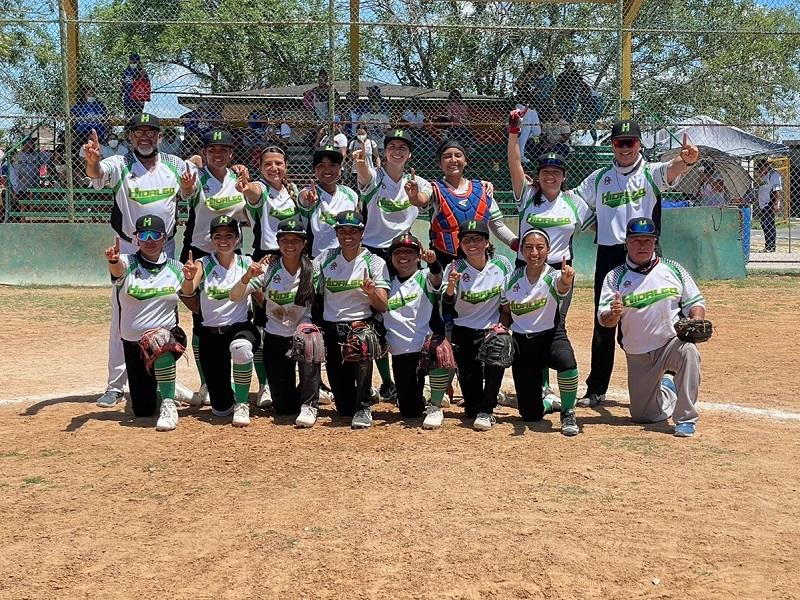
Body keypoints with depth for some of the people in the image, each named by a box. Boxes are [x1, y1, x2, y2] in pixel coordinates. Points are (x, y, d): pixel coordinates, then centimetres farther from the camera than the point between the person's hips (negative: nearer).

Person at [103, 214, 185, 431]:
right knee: (142, 409, 4)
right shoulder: (127, 263, -6)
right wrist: (113, 261, -54)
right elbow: (117, 269, -31)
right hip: (133, 343, 1)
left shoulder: (176, 268, 1)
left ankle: (169, 405, -26)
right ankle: (155, 388, 41)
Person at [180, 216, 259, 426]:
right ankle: (228, 398, 38)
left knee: (241, 348, -41)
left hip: (240, 327, -1)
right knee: (221, 408, -2)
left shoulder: (247, 264, 1)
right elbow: (187, 292, -19)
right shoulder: (203, 264, -2)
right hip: (210, 333, 1)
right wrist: (189, 277, -42)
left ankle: (242, 403, -17)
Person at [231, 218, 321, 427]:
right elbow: (234, 297, -12)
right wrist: (248, 276, -30)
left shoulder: (312, 271, -6)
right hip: (276, 338, 1)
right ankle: (308, 392, 34)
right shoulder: (268, 271, -5)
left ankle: (309, 404, -22)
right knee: (283, 406, -3)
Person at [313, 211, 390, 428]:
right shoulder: (325, 259, 8)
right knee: (344, 408, -2)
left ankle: (363, 408, -28)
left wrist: (371, 292, -29)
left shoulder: (375, 262, -1)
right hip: (332, 328, 2)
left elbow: (382, 306, -7)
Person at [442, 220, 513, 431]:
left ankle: (486, 410, -17)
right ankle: (474, 406, 27)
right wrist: (450, 287, -34)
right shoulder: (455, 269, -9)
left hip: (492, 329, 0)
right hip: (463, 331, 0)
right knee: (468, 375, -10)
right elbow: (446, 310, -16)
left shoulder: (502, 264, -5)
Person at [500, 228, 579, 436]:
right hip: (521, 341, 3)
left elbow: (562, 286, -37)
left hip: (552, 336, -3)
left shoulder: (553, 276, -11)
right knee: (530, 414, 0)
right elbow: (506, 312, 14)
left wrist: (567, 279, -60)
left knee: (566, 361, -40)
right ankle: (548, 402, 40)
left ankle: (568, 413, -12)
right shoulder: (512, 279, 0)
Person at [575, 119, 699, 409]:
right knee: (603, 324, 8)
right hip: (608, 255, 3)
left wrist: (686, 161, -46)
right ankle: (596, 389, 18)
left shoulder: (651, 173, 0)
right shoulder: (599, 178, 12)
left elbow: (671, 170, -22)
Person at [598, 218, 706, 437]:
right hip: (638, 355, 1)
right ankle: (666, 388, 40)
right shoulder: (615, 277, -1)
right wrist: (613, 314, -32)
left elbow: (695, 302, 6)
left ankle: (686, 419, -24)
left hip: (673, 342, -1)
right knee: (642, 416, 6)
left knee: (688, 351, -37)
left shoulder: (673, 269, 2)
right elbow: (603, 320, -8)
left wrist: (696, 322, -16)